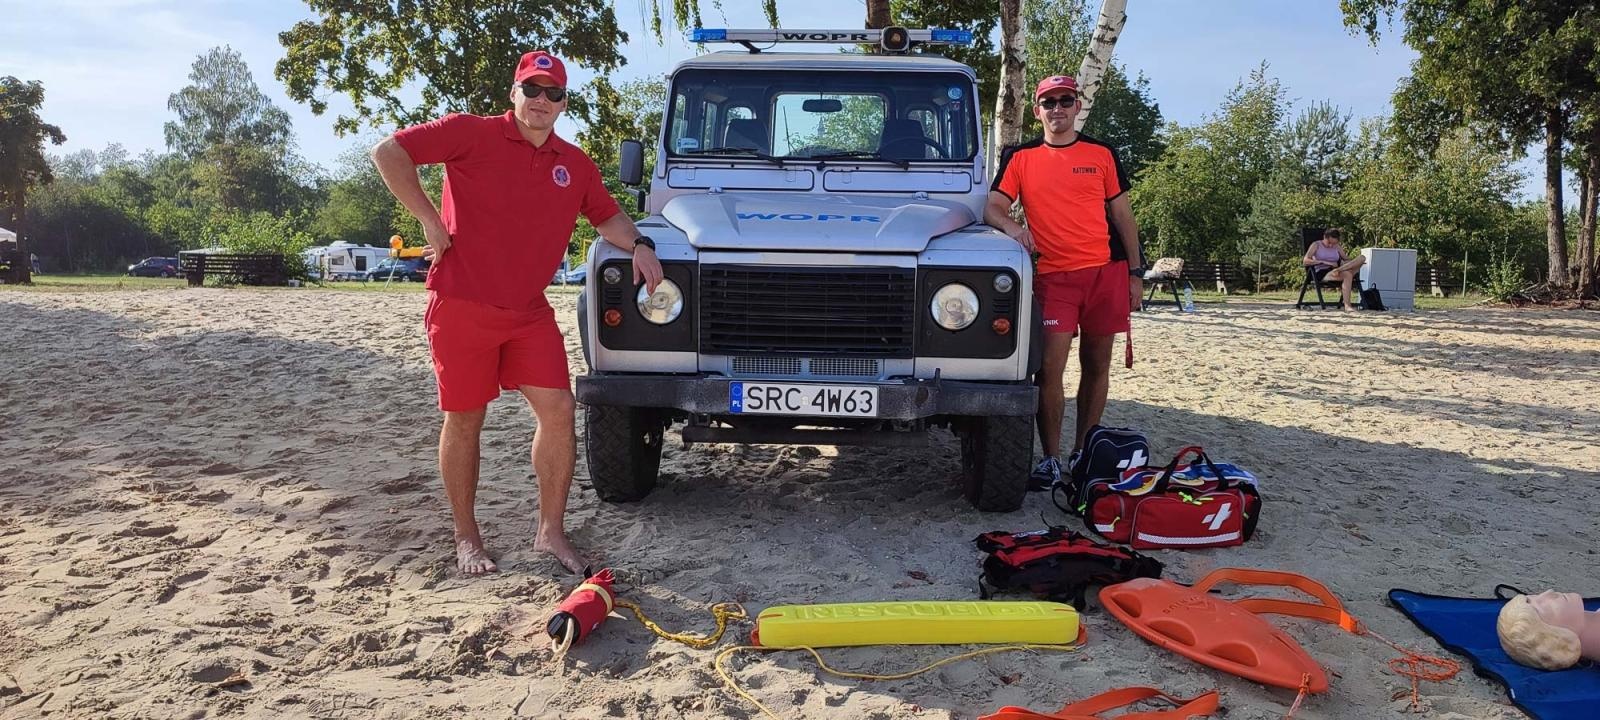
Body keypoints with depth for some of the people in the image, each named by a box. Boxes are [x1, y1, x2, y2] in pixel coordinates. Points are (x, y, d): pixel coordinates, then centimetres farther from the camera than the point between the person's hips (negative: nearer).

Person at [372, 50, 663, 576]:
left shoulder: (575, 165, 9)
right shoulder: (472, 134, -6)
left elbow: (607, 216, 21)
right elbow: (388, 153, -8)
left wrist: (639, 245, 2)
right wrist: (430, 220, -11)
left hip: (530, 311, 4)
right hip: (462, 305, -4)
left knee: (558, 410, -5)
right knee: (464, 418, 6)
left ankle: (551, 531, 10)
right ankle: (466, 537, 21)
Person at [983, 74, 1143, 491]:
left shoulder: (1101, 154, 9)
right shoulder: (1020, 158, 7)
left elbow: (1123, 216, 10)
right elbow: (992, 206, 0)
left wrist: (1135, 273, 6)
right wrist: (1010, 226, -23)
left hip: (1104, 272, 2)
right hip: (1052, 277, -1)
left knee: (1096, 365, 6)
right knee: (1050, 367, -10)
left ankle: (1083, 453, 17)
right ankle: (1051, 459, 0)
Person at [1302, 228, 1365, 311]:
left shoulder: (1337, 247, 22)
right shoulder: (1316, 245, 5)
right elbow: (1305, 261, -8)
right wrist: (1325, 262, -18)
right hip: (1322, 274, -5)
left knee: (1362, 257, -15)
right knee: (1347, 275, -37)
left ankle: (1339, 269, -36)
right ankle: (1347, 306, -42)